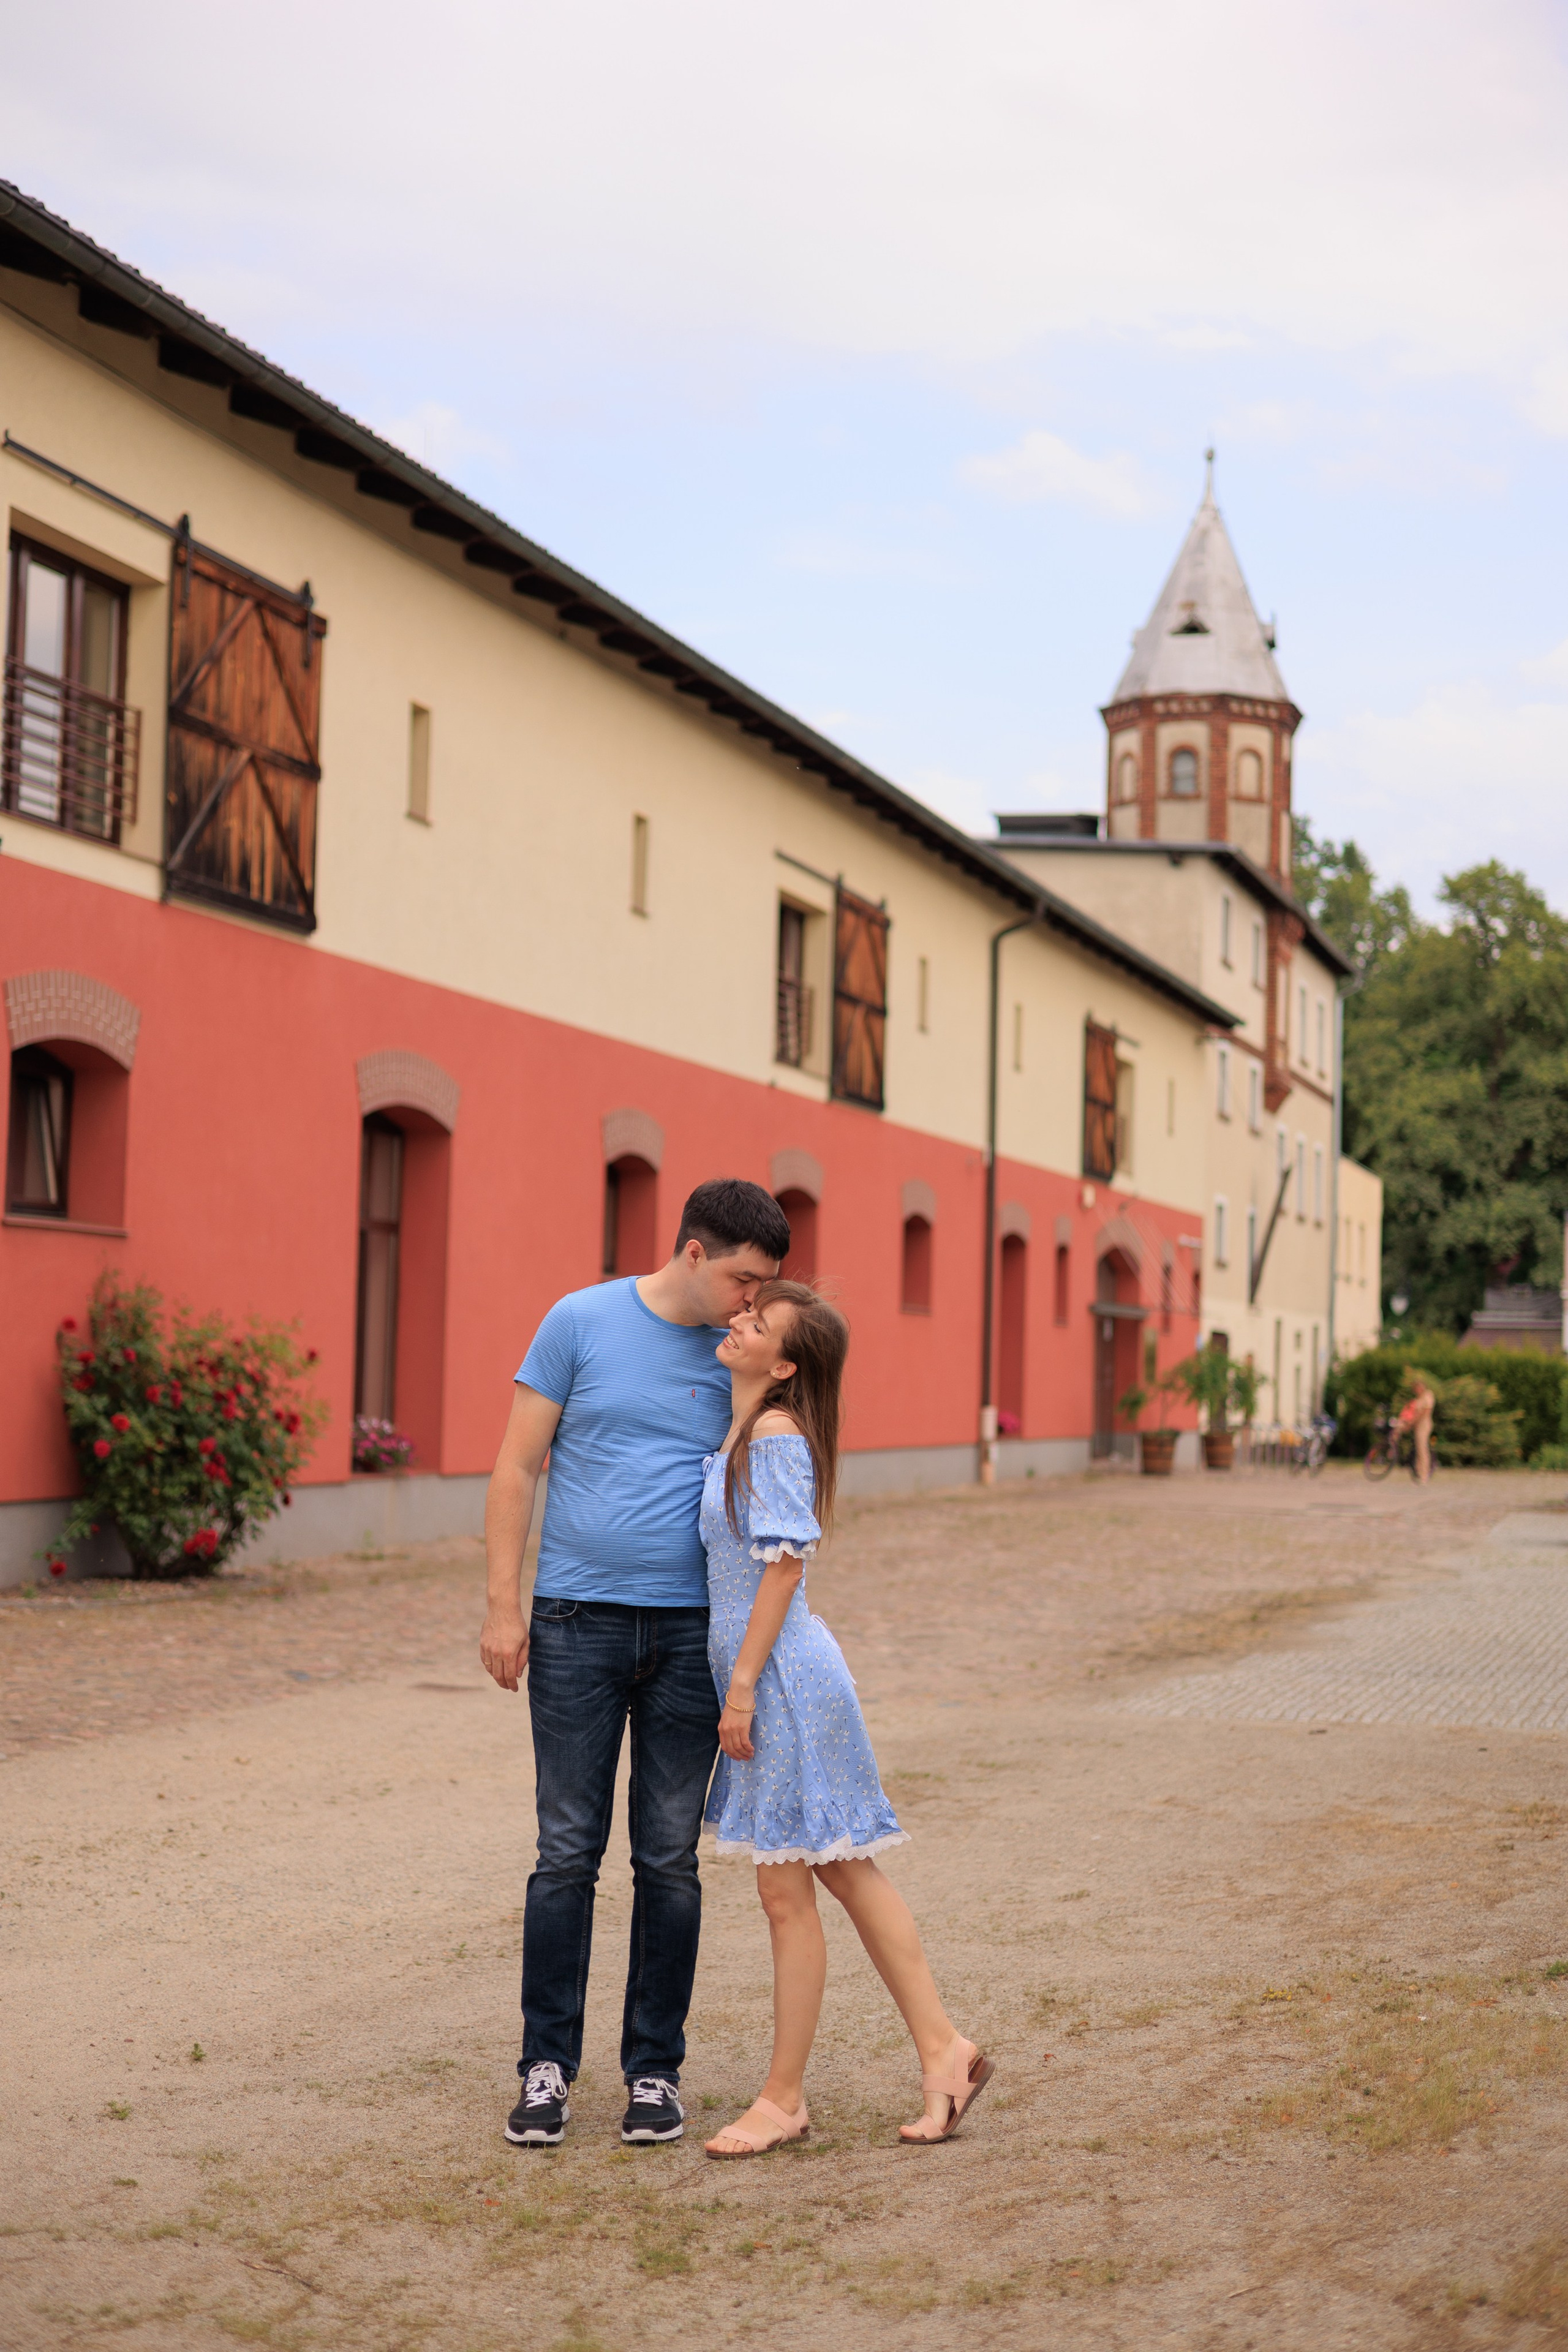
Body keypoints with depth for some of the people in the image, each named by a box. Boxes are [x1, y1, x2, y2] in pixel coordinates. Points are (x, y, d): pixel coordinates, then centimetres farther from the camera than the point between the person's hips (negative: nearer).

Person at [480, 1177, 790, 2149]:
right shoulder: (582, 1323, -1)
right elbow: (518, 1467, 0)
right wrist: (504, 1604, -6)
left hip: (690, 1631, 2)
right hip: (577, 1626, -2)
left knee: (670, 1860, 6)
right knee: (568, 1852, 2)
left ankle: (656, 2070, 16)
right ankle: (548, 2067, 11)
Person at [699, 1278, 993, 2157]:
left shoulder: (776, 1434, -14)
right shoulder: (737, 1431, 13)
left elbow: (785, 1563, -18)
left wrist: (744, 1683, -18)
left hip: (784, 1675, -10)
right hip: (772, 1675, 10)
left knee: (786, 1891, -2)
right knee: (847, 1872, 13)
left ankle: (784, 2099, 7)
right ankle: (943, 2049, 19)